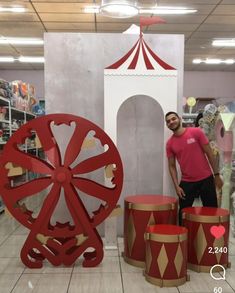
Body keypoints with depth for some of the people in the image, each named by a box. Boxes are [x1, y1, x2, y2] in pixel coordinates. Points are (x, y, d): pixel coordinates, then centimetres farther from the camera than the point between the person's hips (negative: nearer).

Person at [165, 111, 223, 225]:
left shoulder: (196, 132, -6)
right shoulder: (170, 143, 0)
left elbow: (209, 153, -3)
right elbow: (172, 166, 4)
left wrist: (217, 175, -3)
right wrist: (176, 186, -5)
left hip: (206, 179, -1)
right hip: (187, 182, 2)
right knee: (183, 212, 6)